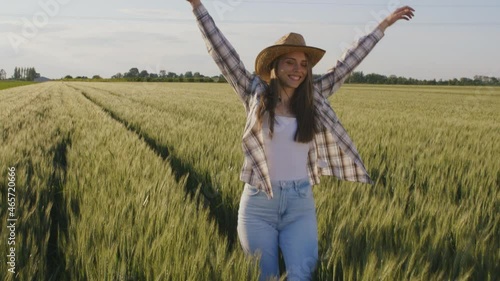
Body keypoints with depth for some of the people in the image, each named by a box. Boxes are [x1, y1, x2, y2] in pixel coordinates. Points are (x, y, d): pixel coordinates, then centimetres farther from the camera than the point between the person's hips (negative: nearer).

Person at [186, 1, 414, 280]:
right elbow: (223, 53, -2)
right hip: (258, 204, -1)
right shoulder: (256, 94, 1)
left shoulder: (313, 98, 7)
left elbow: (346, 65, 10)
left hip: (301, 205, 2)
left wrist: (384, 25, 13)